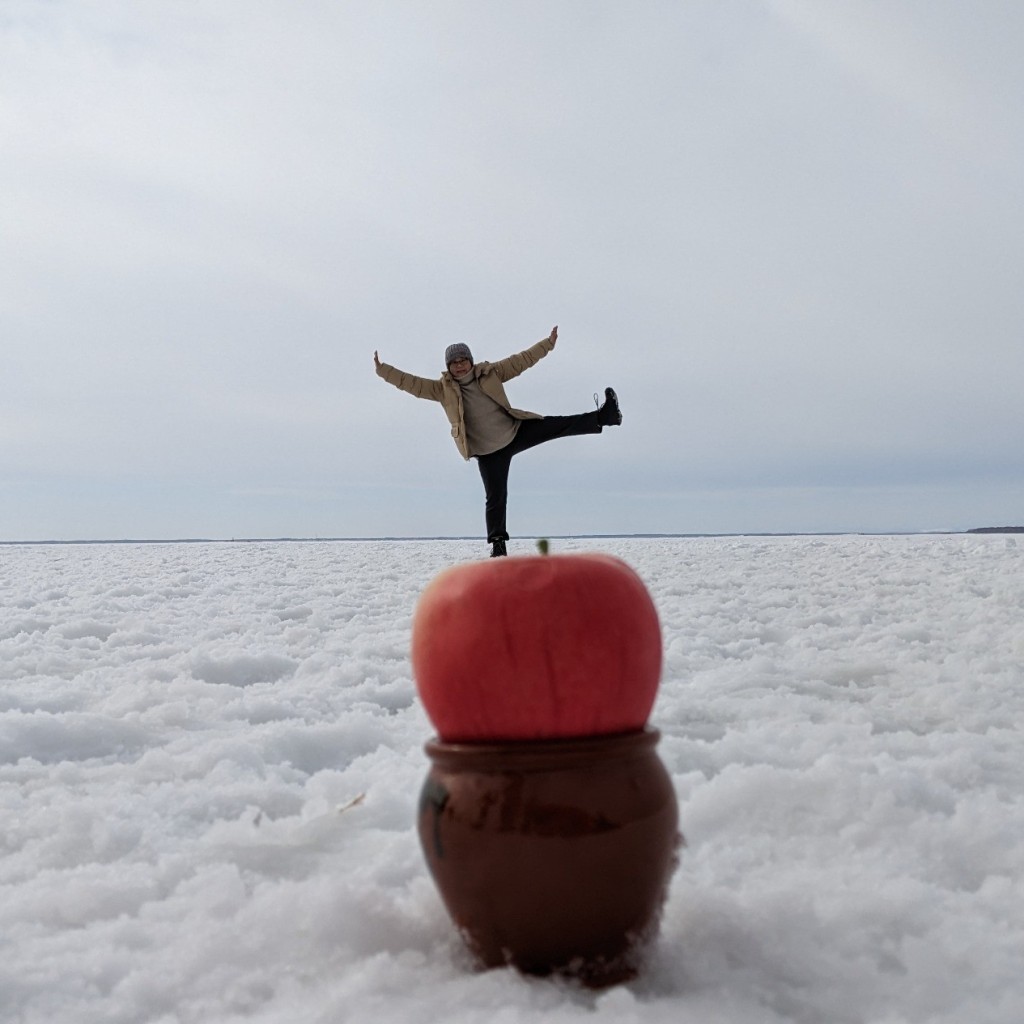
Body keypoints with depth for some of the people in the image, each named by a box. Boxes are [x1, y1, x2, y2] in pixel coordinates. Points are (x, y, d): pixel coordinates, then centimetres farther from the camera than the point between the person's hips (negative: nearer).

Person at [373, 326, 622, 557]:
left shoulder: (490, 373, -3)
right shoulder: (443, 389, -7)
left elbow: (522, 360, 1)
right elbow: (411, 383, -14)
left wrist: (548, 343, 0)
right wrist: (382, 369, -24)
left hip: (517, 431, 2)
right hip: (488, 451, -2)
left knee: (560, 425, -5)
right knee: (495, 497, -1)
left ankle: (602, 417, 4)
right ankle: (497, 544, 7)